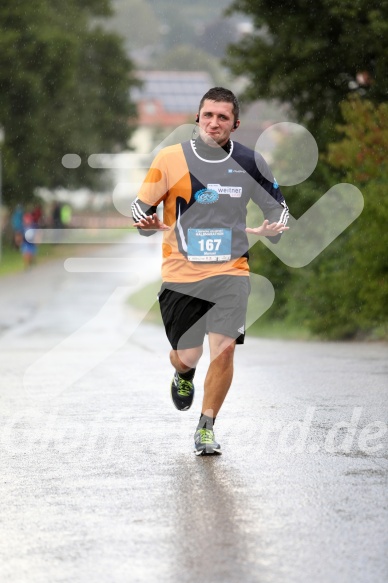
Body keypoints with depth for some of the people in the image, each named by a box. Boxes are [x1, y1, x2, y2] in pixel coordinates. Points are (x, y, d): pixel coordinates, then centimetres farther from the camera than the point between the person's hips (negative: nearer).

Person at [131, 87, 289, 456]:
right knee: (187, 356, 5)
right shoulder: (170, 159, -3)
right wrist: (148, 224, -19)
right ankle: (183, 375, 46)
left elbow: (278, 208, 11)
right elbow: (141, 206, 3)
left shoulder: (249, 162, 0)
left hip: (230, 272, 0)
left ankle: (206, 427, 3)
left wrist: (272, 229, -10)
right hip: (180, 274, 0)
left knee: (224, 348, -15)